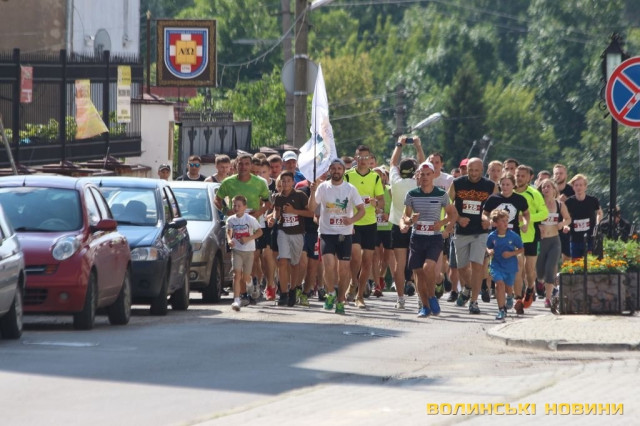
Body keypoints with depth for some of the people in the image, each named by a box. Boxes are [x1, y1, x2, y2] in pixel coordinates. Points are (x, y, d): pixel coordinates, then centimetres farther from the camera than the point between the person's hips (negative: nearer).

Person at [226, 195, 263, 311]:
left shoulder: (250, 220, -9)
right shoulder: (231, 220, 0)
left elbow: (259, 232, -3)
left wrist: (249, 238, -17)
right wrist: (229, 240, -4)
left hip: (248, 250, -1)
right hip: (236, 250, 1)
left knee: (245, 277, 7)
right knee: (237, 274, -13)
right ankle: (236, 300, -17)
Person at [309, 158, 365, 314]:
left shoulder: (350, 189, 2)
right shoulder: (323, 187, 2)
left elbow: (361, 209, 3)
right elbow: (312, 208, -3)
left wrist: (352, 219, -17)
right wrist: (313, 192, -19)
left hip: (345, 234, 1)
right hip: (327, 233, -1)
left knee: (343, 269, 2)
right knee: (329, 264, -18)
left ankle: (340, 301, 15)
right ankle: (331, 293, 5)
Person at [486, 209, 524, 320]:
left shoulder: (513, 236, -11)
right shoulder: (492, 236, -7)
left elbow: (521, 249, 0)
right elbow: (488, 247, 11)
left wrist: (511, 253, -16)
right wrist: (489, 251, -13)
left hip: (510, 265, 1)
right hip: (496, 264, -1)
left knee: (508, 286, 15)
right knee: (499, 283, -18)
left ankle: (510, 296, 54)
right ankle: (501, 310, -11)